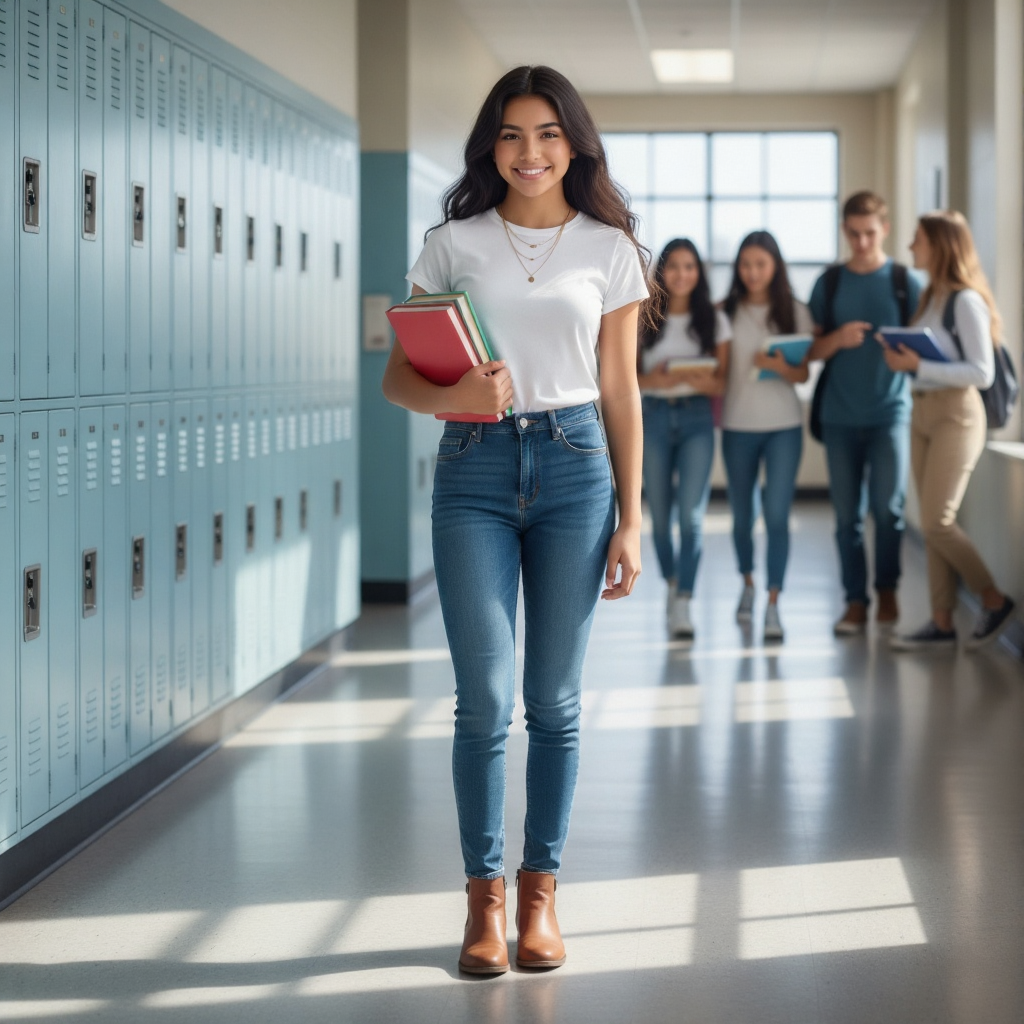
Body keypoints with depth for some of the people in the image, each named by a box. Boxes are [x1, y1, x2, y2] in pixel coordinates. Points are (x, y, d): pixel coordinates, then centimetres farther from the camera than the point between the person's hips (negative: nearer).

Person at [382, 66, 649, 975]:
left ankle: (541, 891, 17)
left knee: (554, 700, 5)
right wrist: (451, 396, -17)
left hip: (573, 467, 1)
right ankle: (485, 896, 8)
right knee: (485, 698, -5)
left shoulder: (609, 249, 6)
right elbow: (398, 376, 6)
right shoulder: (454, 245, 6)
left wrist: (631, 519, 2)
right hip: (474, 470, 0)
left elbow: (622, 391, 7)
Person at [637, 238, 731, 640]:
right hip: (653, 415, 1)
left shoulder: (714, 321, 3)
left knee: (691, 513, -13)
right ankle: (672, 583, 31)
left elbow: (721, 382, 3)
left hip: (697, 417, -1)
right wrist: (653, 380, -17)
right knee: (660, 513, 8)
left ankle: (682, 604, -13)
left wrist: (690, 377, -17)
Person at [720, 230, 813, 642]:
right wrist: (714, 415, -6)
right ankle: (747, 583, 35)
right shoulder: (725, 312, 3)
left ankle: (773, 605, -7)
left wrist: (781, 367, -18)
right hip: (737, 426, 1)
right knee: (742, 514, 11)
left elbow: (803, 374, 1)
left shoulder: (795, 313, 2)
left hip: (783, 426, -1)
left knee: (777, 515, -10)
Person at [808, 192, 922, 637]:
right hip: (840, 413, 2)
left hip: (889, 411, -2)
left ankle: (887, 590, 15)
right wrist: (838, 339, -14)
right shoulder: (829, 283, 7)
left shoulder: (905, 282, 2)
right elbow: (813, 350, 7)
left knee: (888, 507, -4)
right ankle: (855, 600, 11)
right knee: (847, 512, 4)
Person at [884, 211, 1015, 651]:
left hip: (956, 414, -8)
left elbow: (982, 373, -17)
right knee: (934, 525, 7)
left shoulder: (965, 301, -13)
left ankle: (993, 600, 10)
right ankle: (942, 623, 11)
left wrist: (918, 366, -19)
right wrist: (901, 358, -5)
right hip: (922, 412, 8)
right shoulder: (930, 297, 11)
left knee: (937, 523, -8)